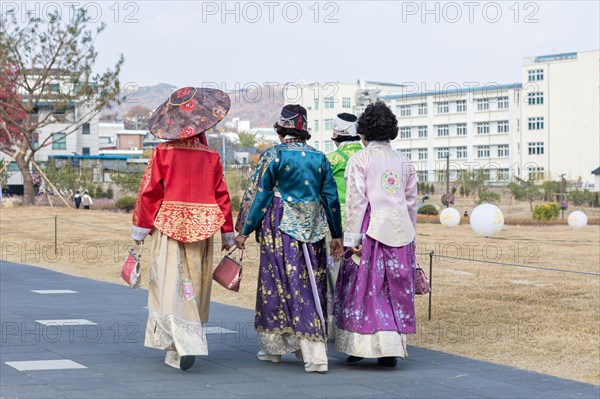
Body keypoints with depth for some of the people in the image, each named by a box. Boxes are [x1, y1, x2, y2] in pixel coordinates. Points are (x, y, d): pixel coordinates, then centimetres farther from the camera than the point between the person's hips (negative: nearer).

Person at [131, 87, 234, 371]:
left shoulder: (163, 152, -5)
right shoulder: (211, 157, 1)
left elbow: (149, 190, -5)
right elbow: (222, 196, 3)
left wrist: (140, 227, 3)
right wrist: (228, 233, 11)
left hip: (168, 225, -3)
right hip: (202, 228, 3)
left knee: (172, 285, -3)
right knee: (196, 285, 15)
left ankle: (184, 346, -17)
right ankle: (179, 347, 28)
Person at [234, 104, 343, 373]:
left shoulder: (273, 156, -4)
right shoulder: (319, 158, 8)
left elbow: (259, 195, -5)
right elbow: (331, 197, 10)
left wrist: (244, 231, 1)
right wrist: (337, 235, 16)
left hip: (281, 230, -3)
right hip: (313, 230, 4)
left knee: (281, 283, 3)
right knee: (312, 286, 6)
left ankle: (273, 347, 11)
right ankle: (314, 349, 6)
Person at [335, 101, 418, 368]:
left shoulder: (359, 159, -3)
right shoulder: (404, 162, 11)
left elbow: (355, 201, -9)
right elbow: (411, 203, 13)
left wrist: (352, 238, -8)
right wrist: (409, 238, 19)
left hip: (371, 230, -4)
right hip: (400, 233, 4)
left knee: (363, 287, 5)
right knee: (396, 290, 7)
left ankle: (359, 345, 7)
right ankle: (392, 348, 6)